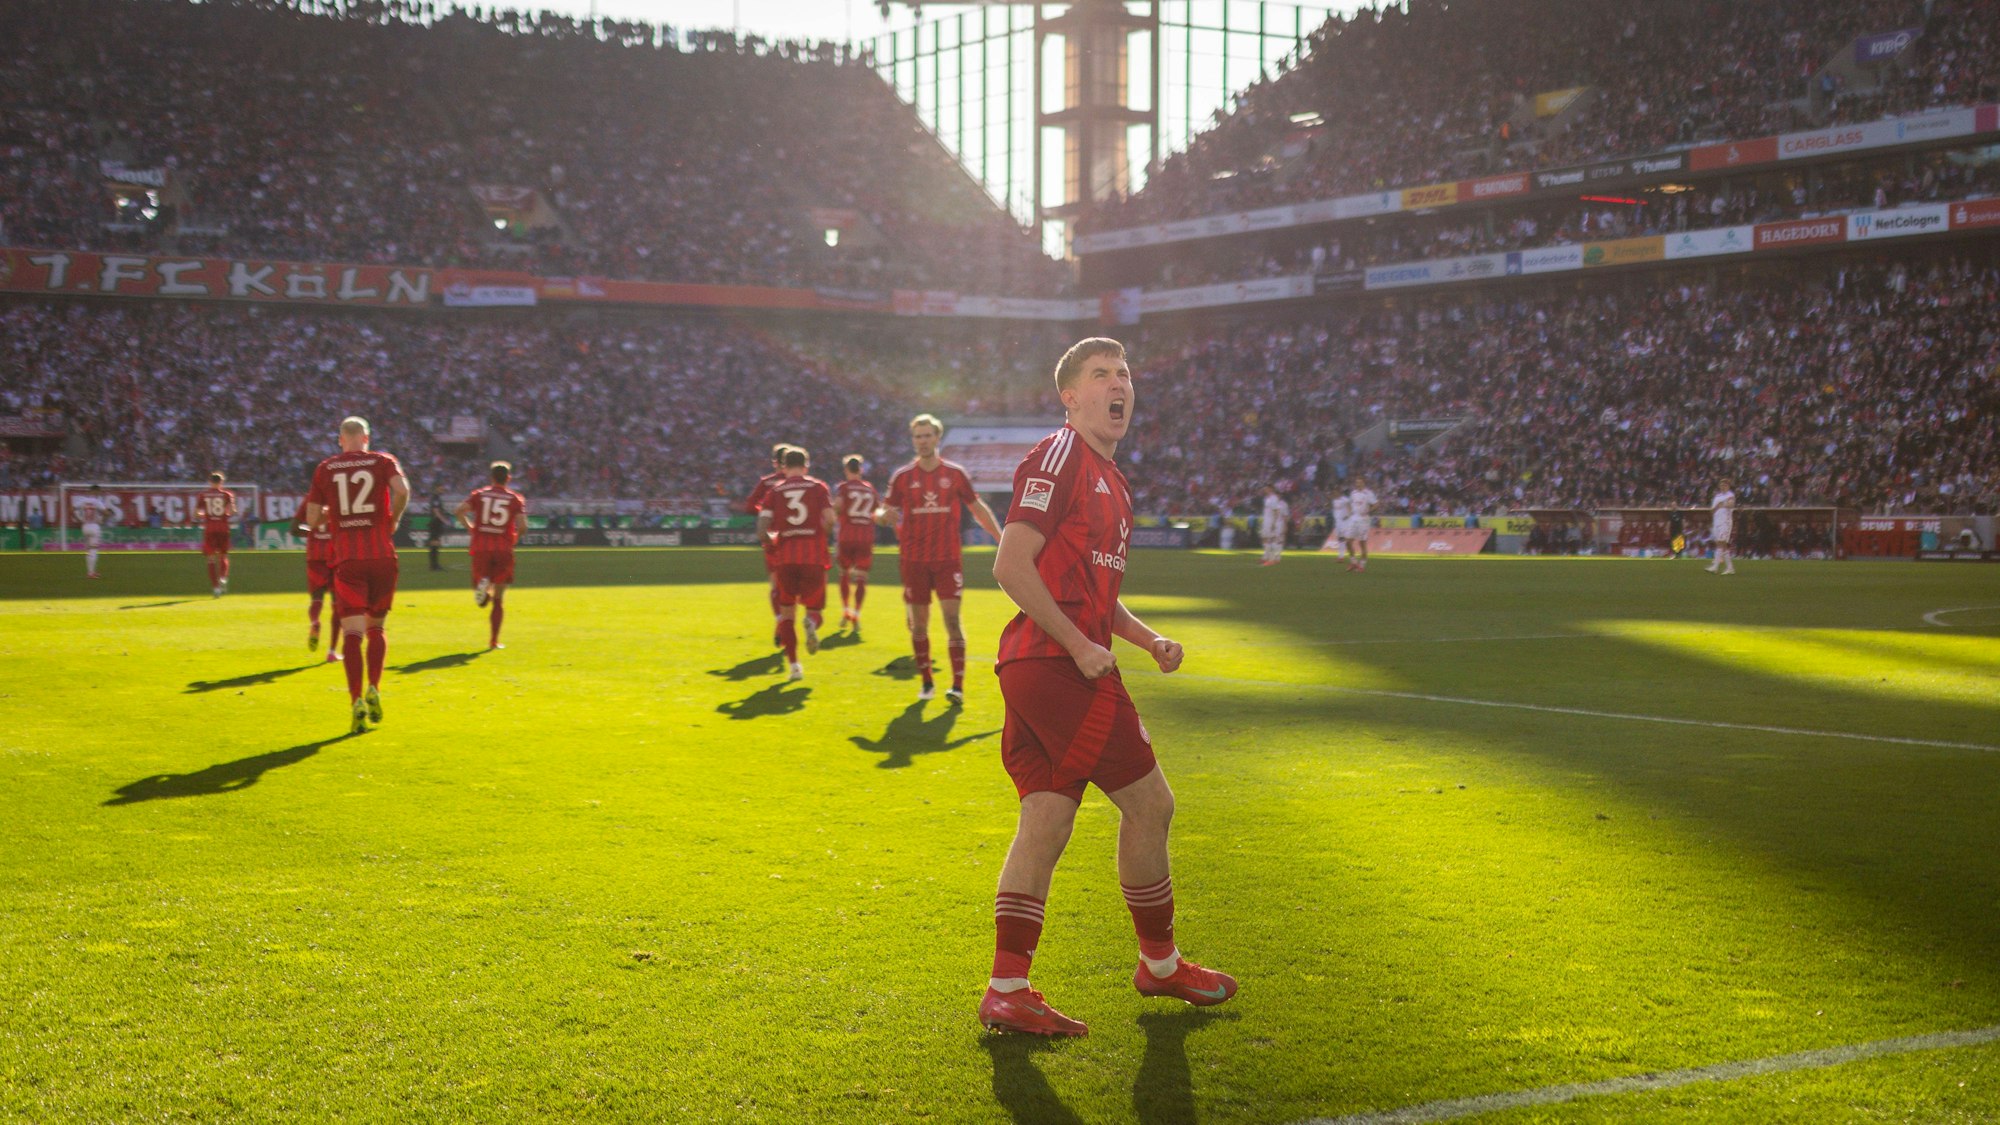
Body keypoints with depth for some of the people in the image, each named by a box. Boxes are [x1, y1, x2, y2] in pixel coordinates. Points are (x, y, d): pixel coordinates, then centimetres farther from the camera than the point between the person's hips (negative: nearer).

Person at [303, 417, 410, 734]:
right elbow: (402, 490, -14)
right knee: (376, 626, 17)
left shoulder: (325, 468, 7)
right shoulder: (382, 461, 5)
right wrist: (392, 520, 2)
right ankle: (374, 690, 2)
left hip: (347, 559, 0)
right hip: (382, 556, 1)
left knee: (352, 631, -3)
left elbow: (313, 518, 6)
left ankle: (356, 701, -17)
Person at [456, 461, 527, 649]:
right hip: (503, 549, 0)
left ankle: (482, 585, -25)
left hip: (480, 547, 0)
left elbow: (459, 511, -7)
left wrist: (470, 528, 5)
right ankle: (494, 640, 4)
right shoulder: (516, 499, 3)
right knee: (499, 599, 8)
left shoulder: (479, 494, 6)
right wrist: (515, 537, 8)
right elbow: (522, 523, -10)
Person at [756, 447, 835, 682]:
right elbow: (829, 520, -6)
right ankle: (811, 624, -25)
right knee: (814, 607, 12)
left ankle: (793, 664, 4)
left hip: (785, 558, 1)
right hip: (814, 557, -1)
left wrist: (772, 542, 17)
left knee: (787, 613, 14)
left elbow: (762, 528, -3)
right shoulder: (818, 487, 6)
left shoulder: (775, 491, 7)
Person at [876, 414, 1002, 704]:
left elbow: (978, 508, 12)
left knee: (952, 620, -10)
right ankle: (926, 683, 20)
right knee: (918, 624, 6)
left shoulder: (955, 473, 3)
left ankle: (958, 686, -10)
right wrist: (884, 516, -21)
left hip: (948, 560, -1)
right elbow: (883, 511, 4)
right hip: (914, 561, 1)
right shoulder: (902, 477, 3)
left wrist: (1002, 539, 9)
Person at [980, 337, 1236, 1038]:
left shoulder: (1108, 481, 23)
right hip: (1057, 665, -10)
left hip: (1039, 668, 10)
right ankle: (1159, 965, 15)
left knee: (1045, 820, 6)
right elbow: (1011, 567, -17)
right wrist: (1081, 646, -17)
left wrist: (1150, 641, 14)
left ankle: (1006, 991, 5)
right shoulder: (1058, 458, -8)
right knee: (1149, 804, -1)